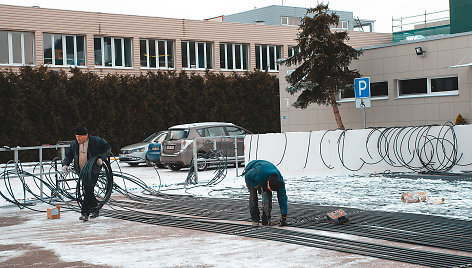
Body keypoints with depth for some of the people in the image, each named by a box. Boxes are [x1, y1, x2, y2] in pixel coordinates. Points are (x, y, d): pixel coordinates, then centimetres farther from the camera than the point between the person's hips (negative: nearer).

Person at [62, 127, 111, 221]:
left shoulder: (95, 141, -6)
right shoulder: (74, 144, 8)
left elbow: (107, 148, 3)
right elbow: (68, 155, 16)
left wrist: (102, 158, -10)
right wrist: (65, 164, -3)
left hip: (93, 171, -6)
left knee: (88, 190, -15)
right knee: (87, 191, 8)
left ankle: (85, 213, -14)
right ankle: (95, 208, 25)